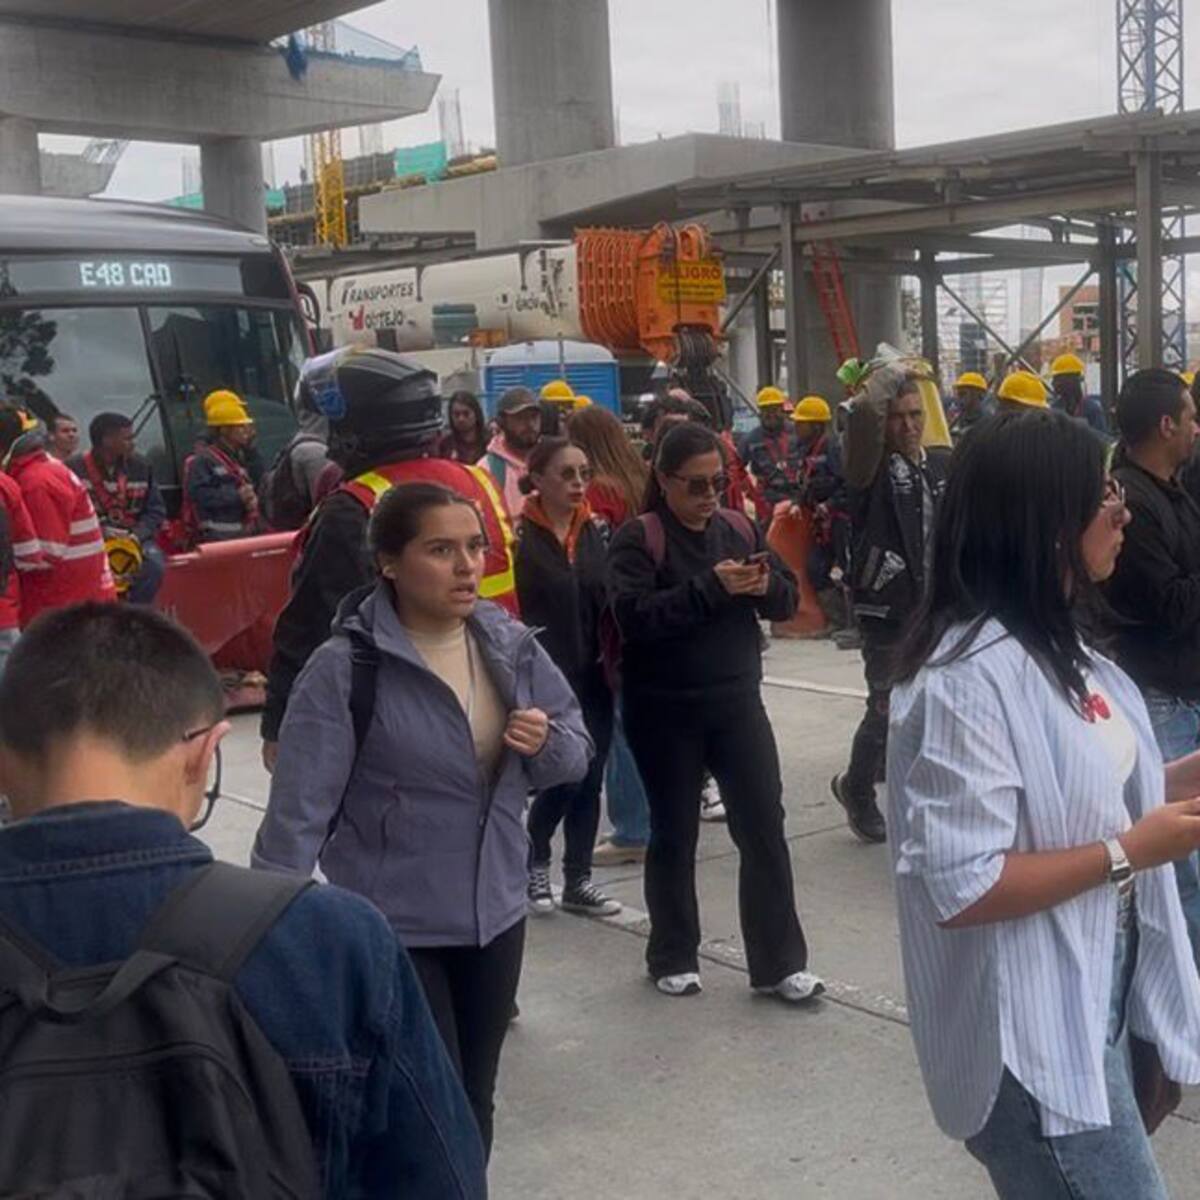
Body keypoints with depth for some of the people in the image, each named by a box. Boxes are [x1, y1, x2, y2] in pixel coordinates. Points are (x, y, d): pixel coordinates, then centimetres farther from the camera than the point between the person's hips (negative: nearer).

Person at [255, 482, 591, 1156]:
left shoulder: (511, 644, -2)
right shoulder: (346, 668, -17)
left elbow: (577, 750, 7)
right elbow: (301, 809, -17)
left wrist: (548, 743, -15)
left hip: (497, 912, 5)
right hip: (393, 927, -5)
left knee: (474, 1103, 20)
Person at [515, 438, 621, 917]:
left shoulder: (592, 531, 9)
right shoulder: (522, 536, -11)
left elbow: (606, 600, 13)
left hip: (592, 678, 6)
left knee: (589, 779, 9)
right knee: (564, 777, -4)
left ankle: (578, 879, 22)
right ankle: (535, 863, 21)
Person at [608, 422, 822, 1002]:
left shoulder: (740, 527, 6)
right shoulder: (639, 537, -9)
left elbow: (788, 599, 7)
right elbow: (633, 614, -23)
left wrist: (766, 585, -16)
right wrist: (712, 587, -28)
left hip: (737, 702, 4)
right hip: (665, 711, -4)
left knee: (764, 828, 3)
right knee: (674, 835, 9)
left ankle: (779, 962, 14)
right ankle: (673, 958, 26)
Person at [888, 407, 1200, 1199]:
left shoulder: (1059, 647, 6)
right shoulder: (969, 678, -25)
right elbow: (958, 890, -26)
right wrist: (1129, 853, -21)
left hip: (1103, 1004, 10)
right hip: (1032, 1037, -9)